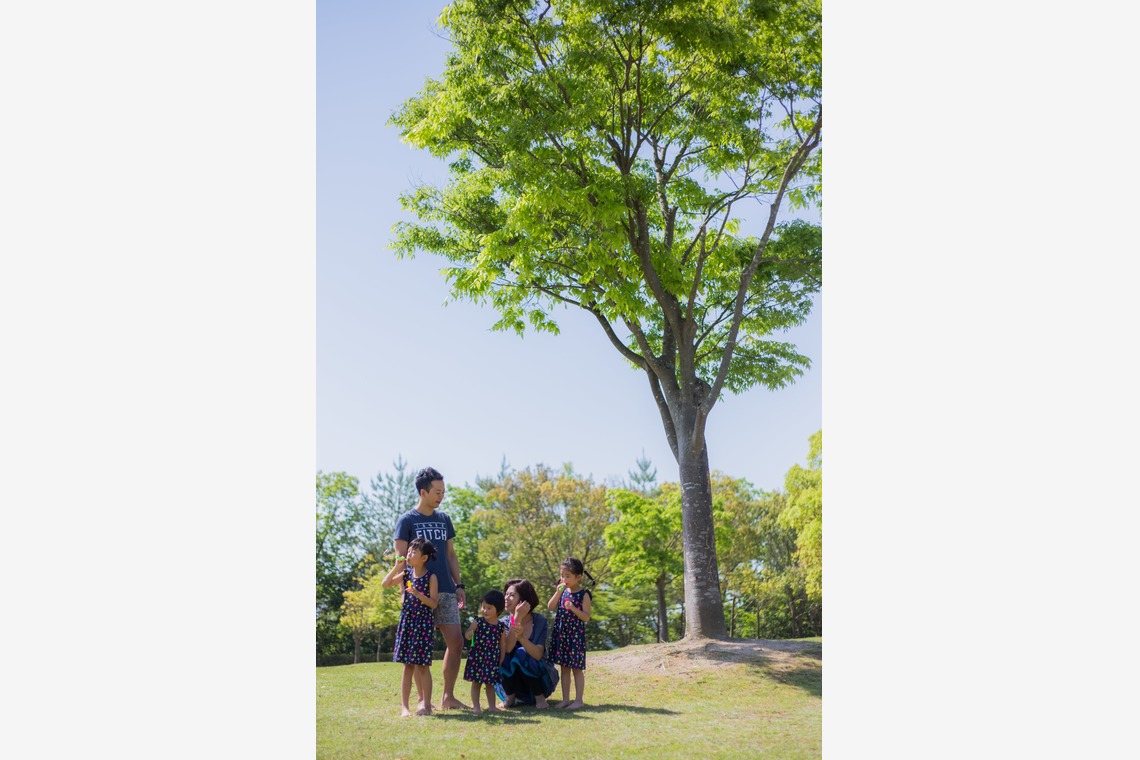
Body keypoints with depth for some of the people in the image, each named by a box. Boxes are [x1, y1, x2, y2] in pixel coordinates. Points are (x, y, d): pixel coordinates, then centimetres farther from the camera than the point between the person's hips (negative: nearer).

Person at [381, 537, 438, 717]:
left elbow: (433, 603, -10)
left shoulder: (431, 577, -6)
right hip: (407, 622, 4)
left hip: (423, 624, -4)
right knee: (408, 665, 3)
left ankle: (426, 704, 10)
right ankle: (405, 707, 4)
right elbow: (385, 584, 6)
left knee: (422, 665, -1)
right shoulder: (406, 573, 7)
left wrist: (418, 594, -23)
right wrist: (396, 567, -2)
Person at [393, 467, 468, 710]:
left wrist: (458, 585, 11)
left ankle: (448, 697, 11)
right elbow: (401, 559, -4)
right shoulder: (407, 520, -1)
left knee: (456, 642, 0)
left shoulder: (444, 519, 15)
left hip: (446, 591, 5)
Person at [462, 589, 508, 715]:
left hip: (493, 659, 2)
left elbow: (502, 644, 6)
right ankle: (476, 706, 11)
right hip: (477, 657, -2)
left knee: (490, 683, 11)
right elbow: (468, 633, -10)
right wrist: (469, 634, -34)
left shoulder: (501, 626, 0)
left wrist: (501, 660, 6)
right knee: (476, 682, 4)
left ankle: (491, 706, 21)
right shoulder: (478, 622, -5)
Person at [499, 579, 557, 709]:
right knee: (502, 655, -26)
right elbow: (507, 649, -25)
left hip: (538, 677, -2)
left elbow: (538, 654, -26)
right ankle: (510, 697, -5)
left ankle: (540, 698, -12)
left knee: (521, 654, -30)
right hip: (514, 682, 2)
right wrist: (517, 619, -30)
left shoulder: (540, 621, -12)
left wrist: (521, 637, -44)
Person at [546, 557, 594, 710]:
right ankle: (565, 699, 18)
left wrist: (573, 609, -26)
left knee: (576, 668, 1)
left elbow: (586, 617, -12)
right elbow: (550, 607, 1)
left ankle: (578, 700, 9)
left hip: (576, 634, -5)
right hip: (561, 633, 6)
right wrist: (558, 593, -10)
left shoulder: (584, 595, -9)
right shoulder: (563, 591, 7)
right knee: (564, 667, 11)